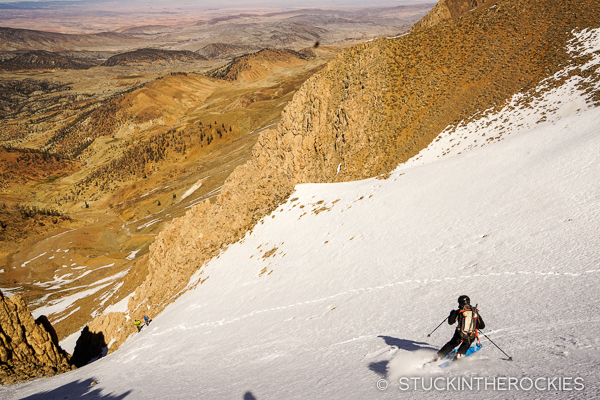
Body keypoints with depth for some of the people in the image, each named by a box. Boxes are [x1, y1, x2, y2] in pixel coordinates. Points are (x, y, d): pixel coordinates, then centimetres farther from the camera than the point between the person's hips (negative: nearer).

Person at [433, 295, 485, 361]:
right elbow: (482, 326, 12)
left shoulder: (459, 311, 0)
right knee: (466, 344, 35)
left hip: (459, 335, -1)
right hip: (471, 337, 1)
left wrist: (452, 313, 22)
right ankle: (459, 354, 20)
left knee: (451, 344, 24)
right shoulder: (475, 312, 8)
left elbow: (450, 322, 4)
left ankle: (439, 356, 20)